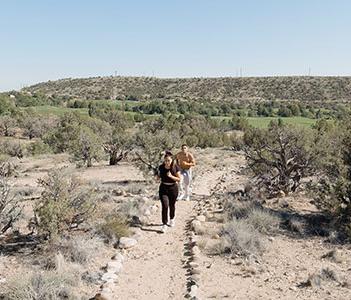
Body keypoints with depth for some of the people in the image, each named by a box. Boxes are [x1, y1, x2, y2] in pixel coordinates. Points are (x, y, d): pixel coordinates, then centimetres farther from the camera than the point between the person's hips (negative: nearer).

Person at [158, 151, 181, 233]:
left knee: (172, 205, 16)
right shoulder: (161, 167, -5)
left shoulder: (176, 167, -12)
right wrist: (158, 177, -11)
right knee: (165, 206, -11)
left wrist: (171, 176, -24)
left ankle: (172, 219, 42)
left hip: (173, 188, 0)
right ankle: (164, 224, -6)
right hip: (163, 188, 0)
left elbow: (179, 179, -8)